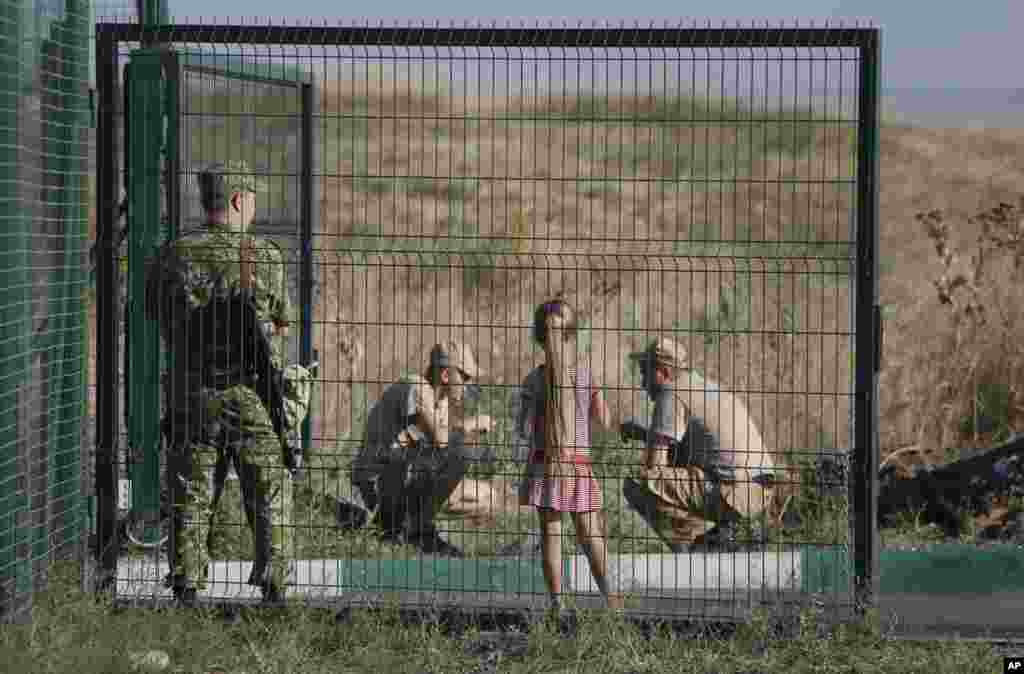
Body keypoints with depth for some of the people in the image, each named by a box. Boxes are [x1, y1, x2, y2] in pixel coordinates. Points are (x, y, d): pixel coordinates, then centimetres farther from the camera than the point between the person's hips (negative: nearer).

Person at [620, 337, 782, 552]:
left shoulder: (672, 395, -5)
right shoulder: (706, 387, 23)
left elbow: (654, 463, -9)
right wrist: (641, 432, 29)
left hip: (732, 492, -9)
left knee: (635, 486, -13)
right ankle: (717, 528, 14)